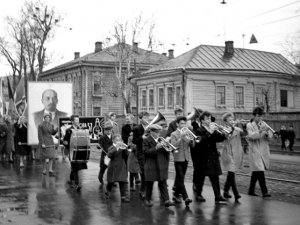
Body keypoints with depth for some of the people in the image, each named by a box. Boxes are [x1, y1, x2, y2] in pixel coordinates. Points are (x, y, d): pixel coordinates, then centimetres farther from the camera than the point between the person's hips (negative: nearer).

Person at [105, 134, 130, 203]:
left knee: (123, 182, -6)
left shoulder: (122, 148, 7)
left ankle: (124, 196, -5)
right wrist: (116, 148, -29)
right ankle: (107, 192, 37)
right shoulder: (111, 148, -2)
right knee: (111, 181, 12)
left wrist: (124, 149, -24)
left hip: (122, 168, 2)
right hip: (113, 167, -2)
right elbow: (109, 155, -21)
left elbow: (126, 155, -6)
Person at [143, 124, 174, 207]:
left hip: (162, 166, 4)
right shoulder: (146, 141, -3)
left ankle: (166, 200, -2)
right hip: (151, 166, -4)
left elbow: (167, 152, 12)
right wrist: (156, 148, -27)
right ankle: (148, 200, 20)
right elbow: (146, 152, -16)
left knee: (163, 183, 1)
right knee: (149, 184, 6)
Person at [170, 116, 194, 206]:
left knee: (179, 178, 11)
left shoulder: (187, 133, 12)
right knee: (181, 179, -10)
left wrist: (191, 139, -16)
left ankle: (176, 195, 23)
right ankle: (186, 198, -16)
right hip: (178, 158, -5)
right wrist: (180, 138, -25)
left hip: (186, 158, 5)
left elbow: (192, 145, 4)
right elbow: (173, 146, -16)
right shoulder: (174, 134, -3)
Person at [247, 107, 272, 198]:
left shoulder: (263, 125, 14)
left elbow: (270, 136, 4)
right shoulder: (249, 125, -1)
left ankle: (251, 190, 21)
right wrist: (260, 131, -30)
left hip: (264, 152, 5)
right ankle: (264, 191, -11)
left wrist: (267, 133, -17)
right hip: (255, 152, -5)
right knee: (260, 171, -13)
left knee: (255, 172, 12)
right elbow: (251, 136, -18)